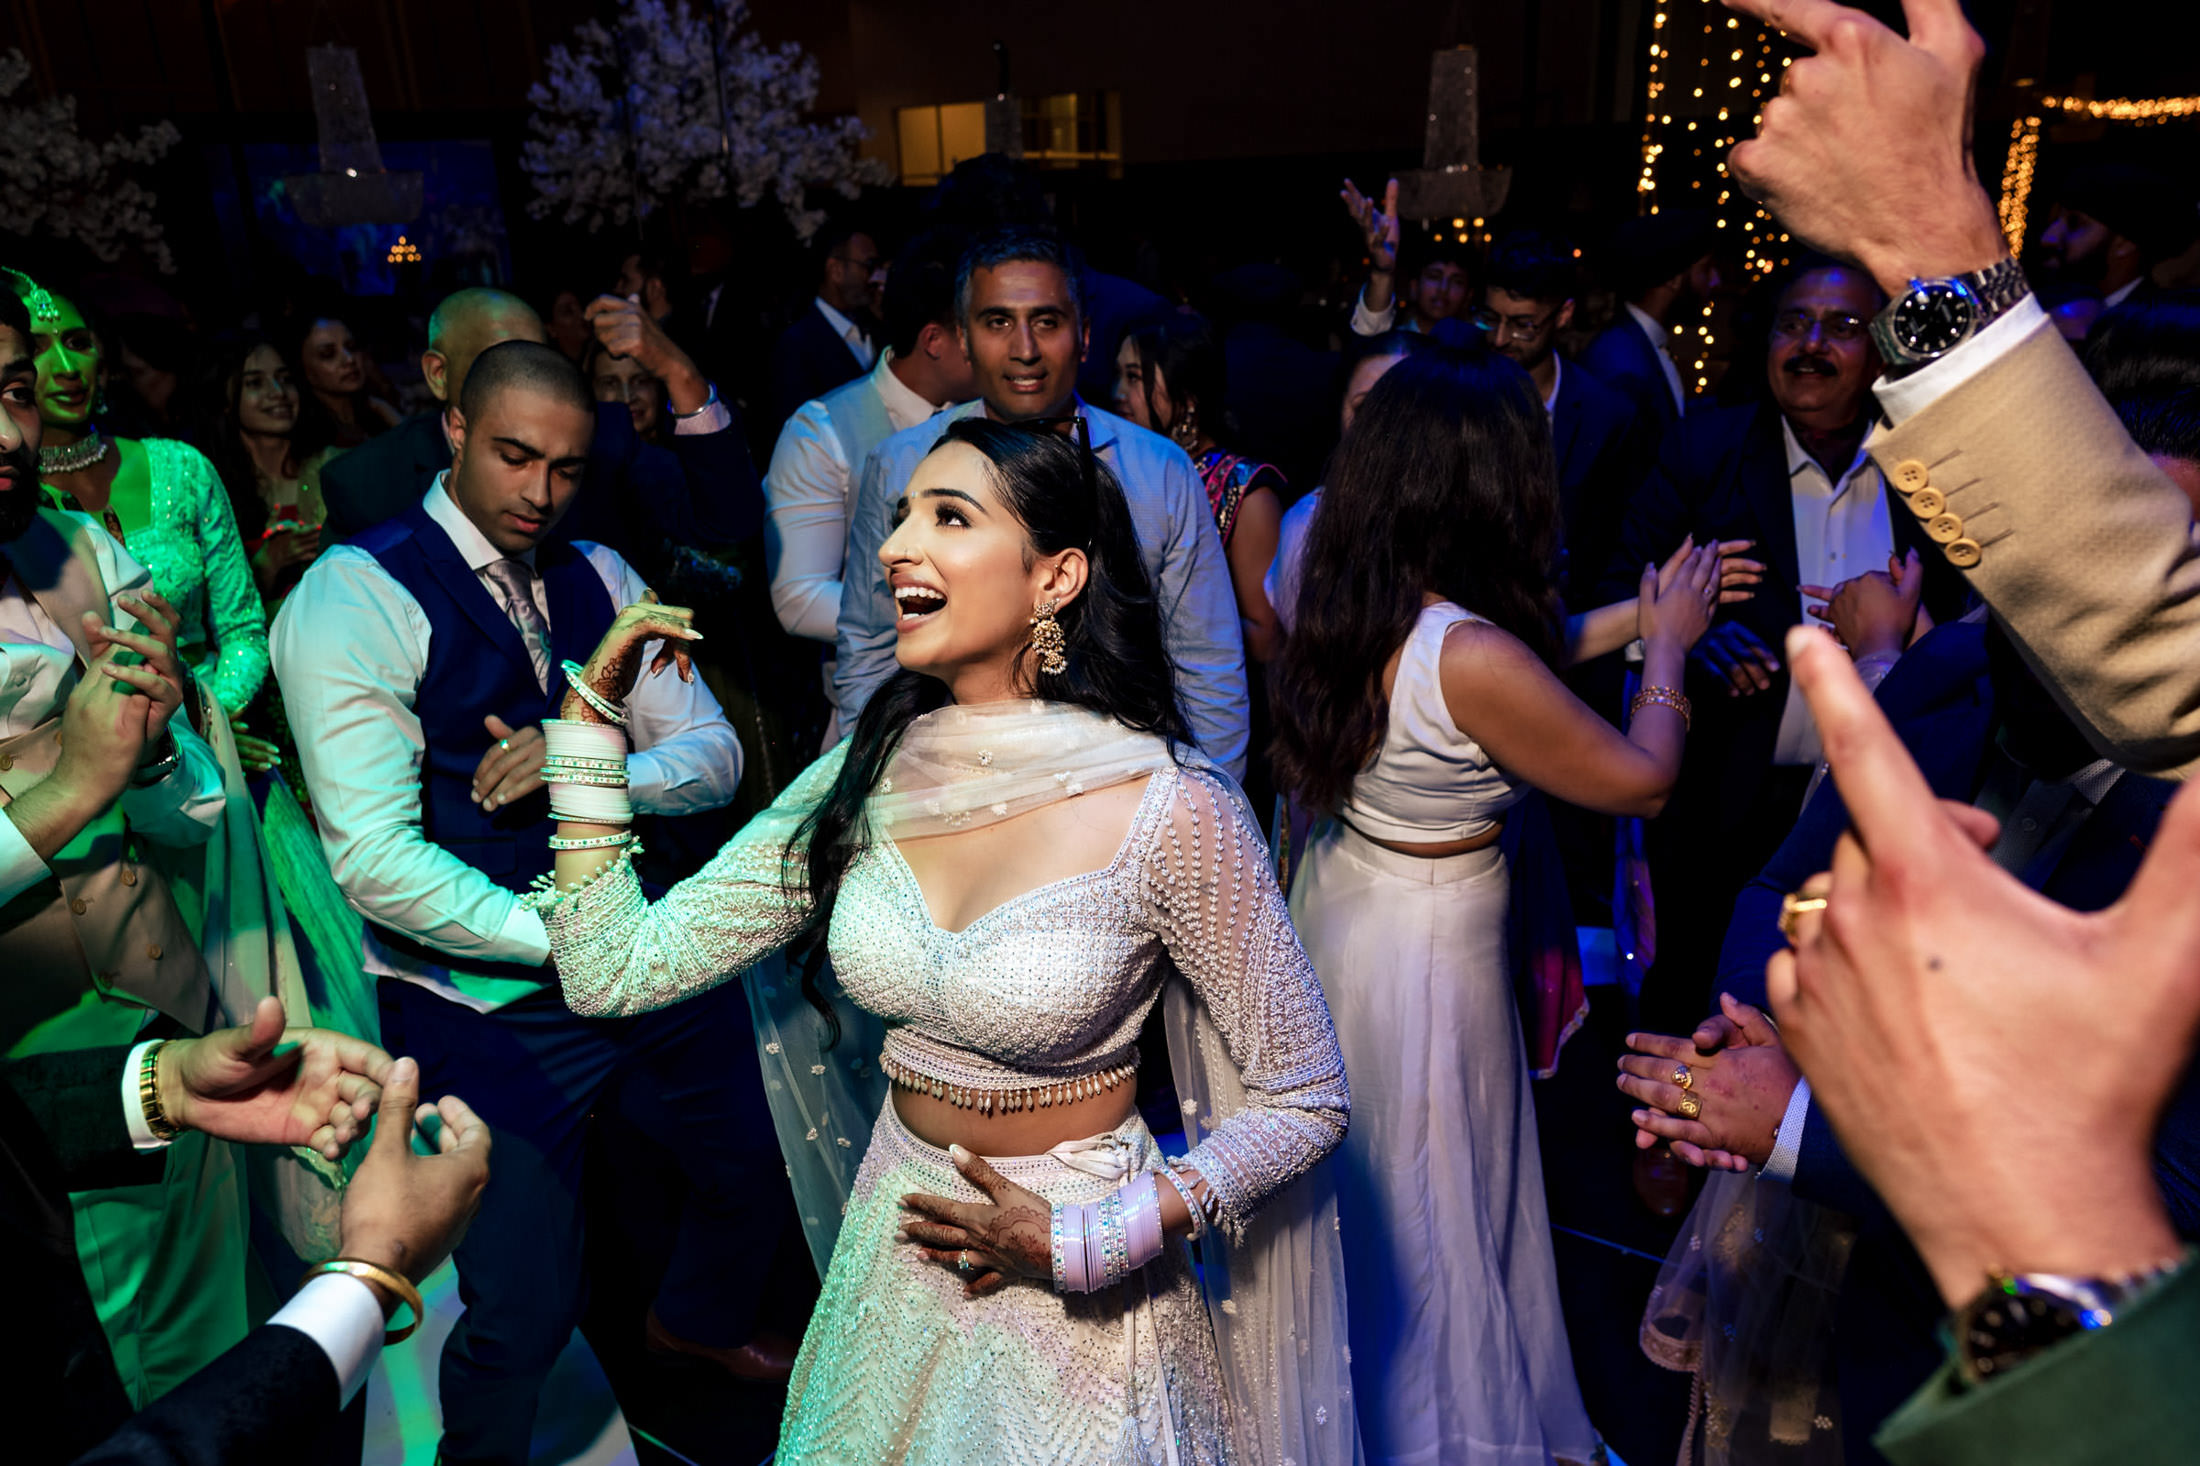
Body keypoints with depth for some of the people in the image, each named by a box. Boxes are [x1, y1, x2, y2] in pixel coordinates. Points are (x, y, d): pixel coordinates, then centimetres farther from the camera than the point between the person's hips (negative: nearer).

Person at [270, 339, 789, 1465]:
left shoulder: (597, 576, 4)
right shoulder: (354, 596, -15)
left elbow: (715, 758, 0)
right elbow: (376, 860, -22)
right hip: (487, 1003, -6)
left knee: (755, 1174, 24)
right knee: (527, 1310, 4)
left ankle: (700, 1320, 58)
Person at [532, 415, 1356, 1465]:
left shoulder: (1171, 807, -23)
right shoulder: (874, 767, -9)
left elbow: (1304, 1101, -13)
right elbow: (615, 971, -8)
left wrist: (1077, 1243, -16)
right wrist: (593, 711, -9)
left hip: (1078, 1301, -5)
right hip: (895, 1248, 5)